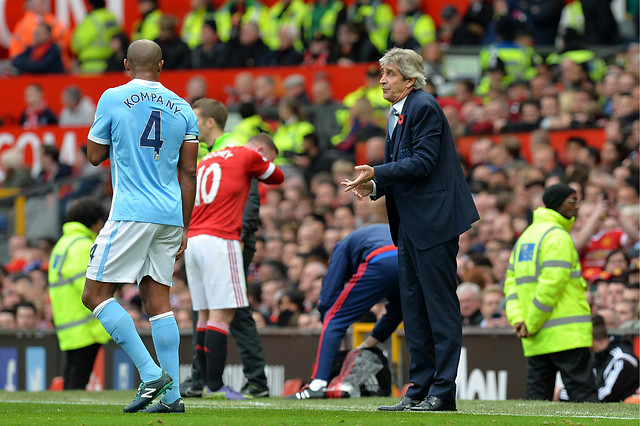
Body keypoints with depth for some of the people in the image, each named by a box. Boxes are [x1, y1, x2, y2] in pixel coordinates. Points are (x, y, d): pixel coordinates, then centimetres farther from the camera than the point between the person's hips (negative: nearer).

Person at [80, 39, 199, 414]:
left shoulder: (114, 99, -2)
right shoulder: (182, 109, 10)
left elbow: (95, 155, 6)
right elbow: (188, 173, 10)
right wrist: (184, 228, 16)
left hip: (131, 214, -5)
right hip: (170, 215, 5)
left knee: (97, 294, 0)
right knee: (157, 298, 9)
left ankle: (151, 373, -12)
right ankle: (171, 394, 2)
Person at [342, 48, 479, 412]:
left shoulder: (424, 107, -12)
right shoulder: (397, 113, 17)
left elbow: (423, 162, -19)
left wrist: (377, 174, -19)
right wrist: (373, 187, 2)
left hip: (434, 220, -10)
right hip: (410, 224, 10)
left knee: (440, 306, -6)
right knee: (414, 309, 11)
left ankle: (443, 391, -5)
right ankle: (420, 388, 16)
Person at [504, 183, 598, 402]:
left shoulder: (526, 236, 19)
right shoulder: (558, 236, -9)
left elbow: (512, 281, 14)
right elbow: (552, 282, -17)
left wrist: (517, 318, 2)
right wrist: (531, 324, -12)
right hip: (567, 335, -8)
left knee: (536, 397, 7)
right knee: (582, 392, -10)